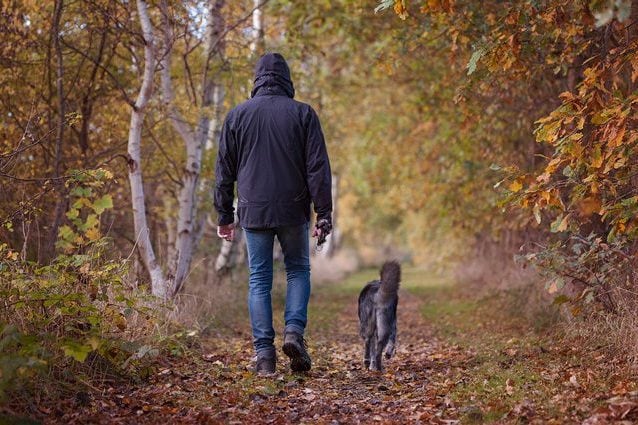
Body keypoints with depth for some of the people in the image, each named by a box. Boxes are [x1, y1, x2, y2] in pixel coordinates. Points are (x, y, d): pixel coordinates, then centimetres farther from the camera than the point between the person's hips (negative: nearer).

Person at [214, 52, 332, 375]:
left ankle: (264, 354, 3)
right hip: (293, 211, -1)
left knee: (259, 279, 7)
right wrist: (324, 214, -1)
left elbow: (224, 171, 7)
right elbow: (318, 168, -4)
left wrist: (224, 215, 13)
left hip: (253, 212, 1)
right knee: (298, 270, 16)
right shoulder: (303, 114, 0)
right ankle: (294, 330, -4)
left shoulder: (237, 115, 5)